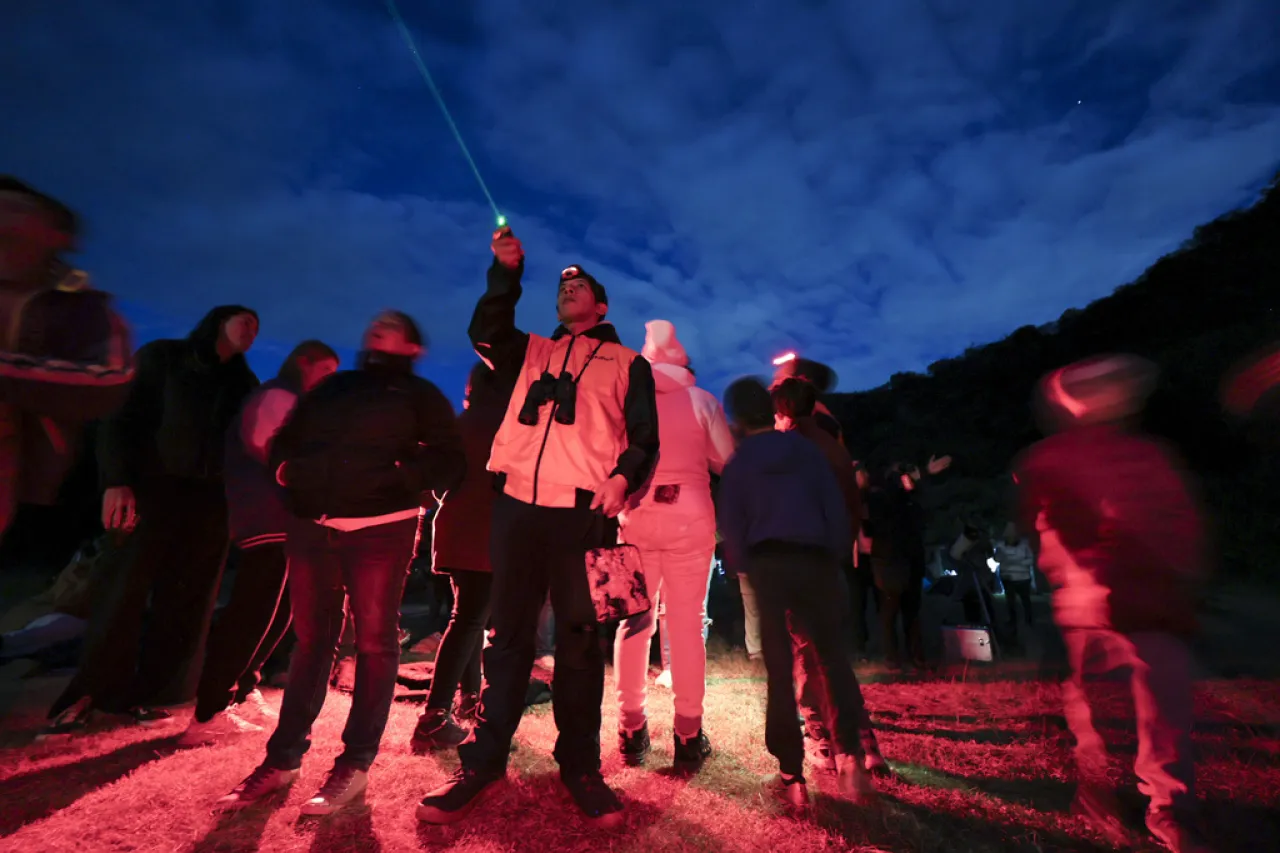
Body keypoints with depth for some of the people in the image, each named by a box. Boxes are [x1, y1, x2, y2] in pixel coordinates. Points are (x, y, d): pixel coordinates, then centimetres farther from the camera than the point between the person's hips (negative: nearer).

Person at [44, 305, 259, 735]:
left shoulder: (246, 385, 15)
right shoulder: (163, 357, 5)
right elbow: (120, 418, -4)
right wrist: (117, 480, -17)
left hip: (211, 499, 3)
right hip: (157, 487, -3)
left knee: (186, 600, 2)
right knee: (129, 589, -6)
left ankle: (146, 693, 11)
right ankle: (87, 694, 9)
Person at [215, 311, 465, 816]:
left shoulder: (419, 395, 7)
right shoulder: (333, 387, 21)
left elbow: (448, 462, -2)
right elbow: (287, 439, 25)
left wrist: (400, 478, -17)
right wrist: (284, 467, 5)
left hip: (381, 529, -5)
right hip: (313, 527, 5)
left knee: (374, 642, 0)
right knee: (310, 640, 12)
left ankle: (355, 764, 12)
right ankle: (283, 758, 24)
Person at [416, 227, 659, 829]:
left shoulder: (627, 363, 14)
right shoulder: (533, 351, 24)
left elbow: (643, 437, 5)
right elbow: (486, 332, 8)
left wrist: (621, 477, -13)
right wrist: (507, 271, 0)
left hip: (582, 512, -2)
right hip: (517, 505, 3)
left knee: (579, 642, 3)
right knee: (507, 635, 9)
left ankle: (580, 767, 18)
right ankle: (483, 763, 21)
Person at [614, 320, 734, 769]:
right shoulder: (702, 400, 2)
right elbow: (727, 463, 6)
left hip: (636, 515, 1)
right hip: (691, 515, -1)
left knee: (634, 621, 10)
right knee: (687, 621, 6)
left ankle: (631, 730, 17)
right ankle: (688, 733, 13)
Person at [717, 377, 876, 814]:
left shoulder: (736, 466, 6)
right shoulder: (807, 449, 8)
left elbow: (732, 531, 2)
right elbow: (837, 509, 4)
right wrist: (835, 557, 11)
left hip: (766, 565, 0)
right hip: (815, 561, 1)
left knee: (779, 670, 6)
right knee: (832, 656, 14)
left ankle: (792, 777, 10)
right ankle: (849, 754, 2)